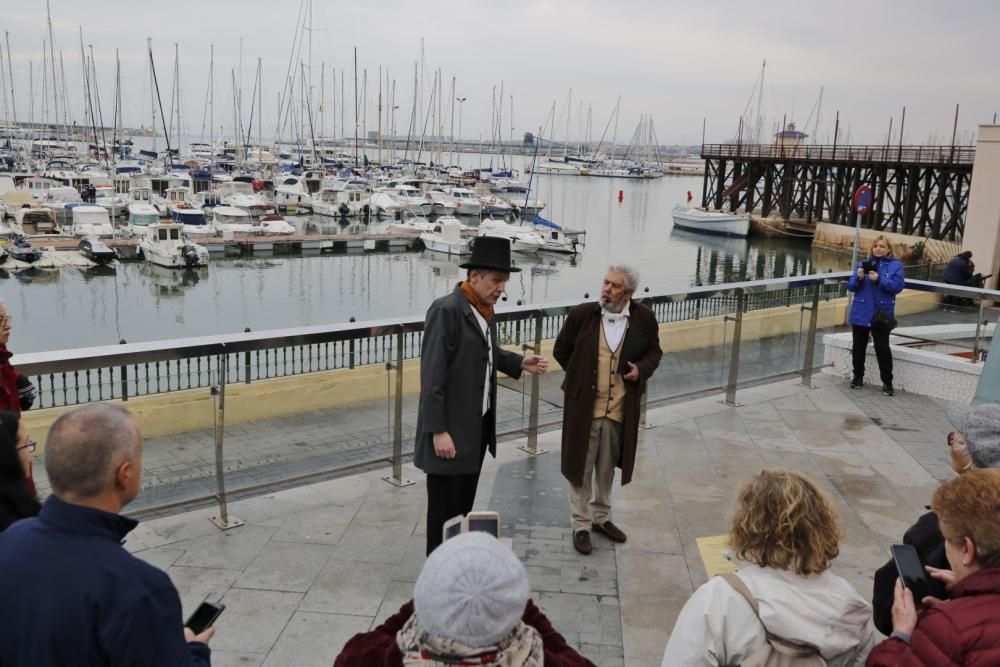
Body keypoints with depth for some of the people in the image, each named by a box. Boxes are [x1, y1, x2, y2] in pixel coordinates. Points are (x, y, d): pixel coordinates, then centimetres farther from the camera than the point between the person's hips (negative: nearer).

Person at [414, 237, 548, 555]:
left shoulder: (484, 308, 6)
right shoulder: (446, 310, -20)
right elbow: (432, 375, -21)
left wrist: (520, 363, 6)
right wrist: (438, 431, -23)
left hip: (479, 426, 9)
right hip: (451, 429, -8)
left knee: (464, 505, 19)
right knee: (444, 510, 4)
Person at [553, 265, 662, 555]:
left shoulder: (644, 318, -5)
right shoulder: (581, 314, -9)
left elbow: (654, 351, 10)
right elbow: (561, 350, 5)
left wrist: (641, 369, -9)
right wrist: (581, 375, 5)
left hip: (620, 408, 2)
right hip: (584, 405, -2)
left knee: (607, 468, 18)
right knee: (581, 467, 7)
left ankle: (601, 517, 38)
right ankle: (581, 525, 22)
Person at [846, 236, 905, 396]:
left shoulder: (896, 265, 0)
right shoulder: (863, 264, 7)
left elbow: (898, 286, -12)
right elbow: (851, 286, 2)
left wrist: (879, 279, -23)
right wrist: (858, 278, -18)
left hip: (881, 315, -3)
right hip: (860, 313, 3)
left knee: (882, 348, -4)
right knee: (858, 346, 11)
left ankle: (887, 382, 7)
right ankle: (858, 377, 26)